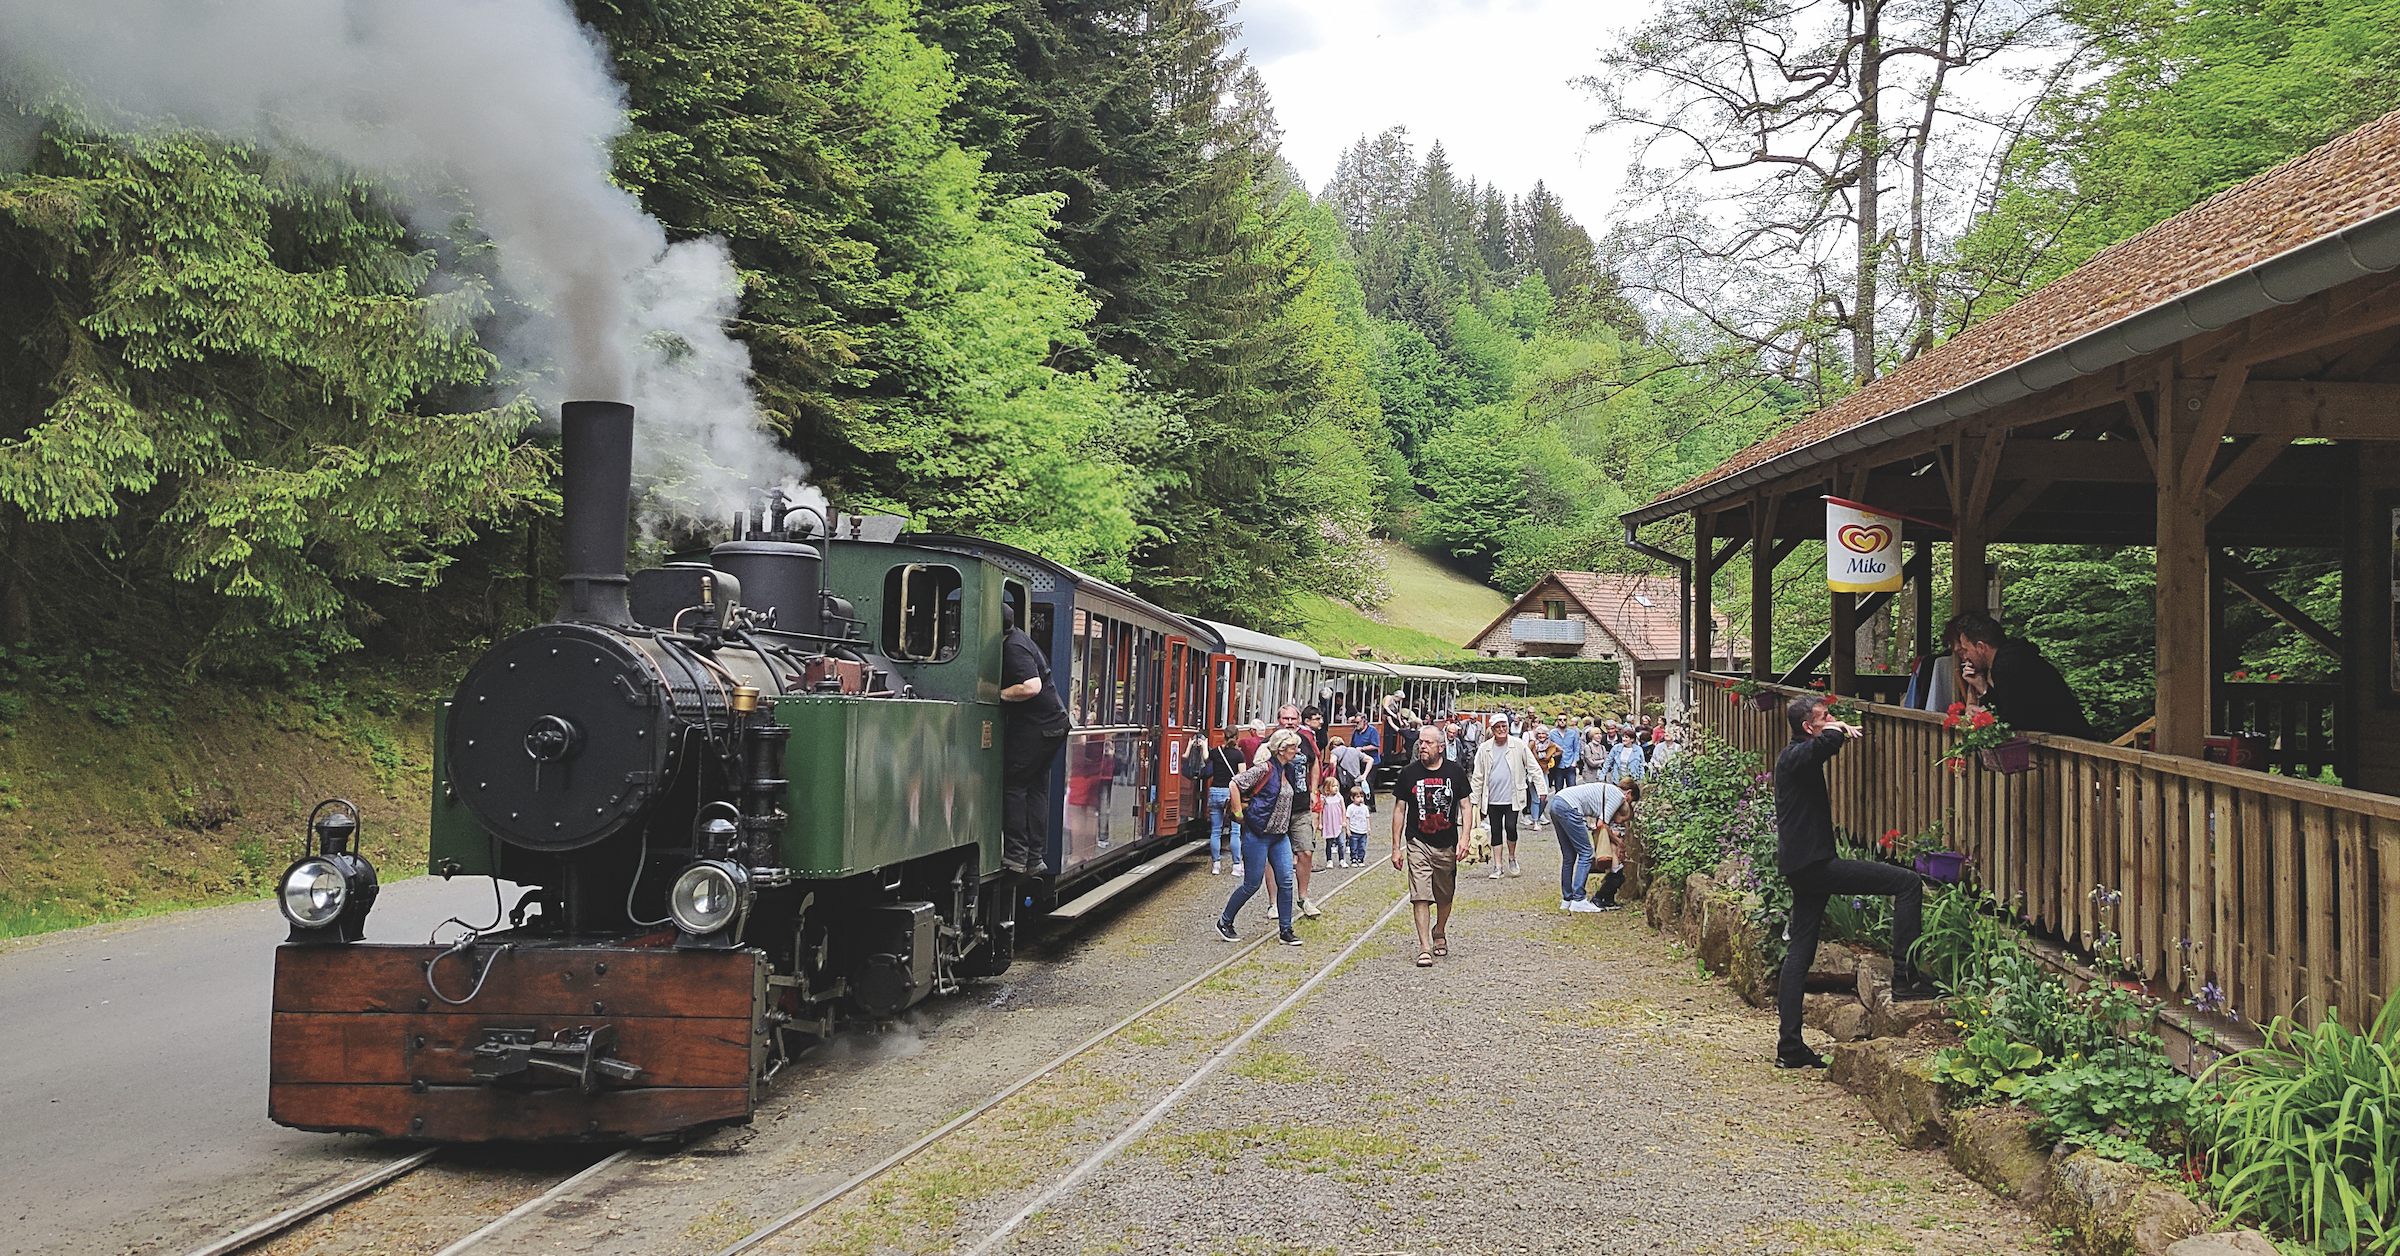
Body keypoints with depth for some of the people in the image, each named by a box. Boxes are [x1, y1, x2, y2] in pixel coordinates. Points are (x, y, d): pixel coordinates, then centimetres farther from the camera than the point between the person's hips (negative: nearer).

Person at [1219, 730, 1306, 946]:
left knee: (1286, 881, 1)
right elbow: (1235, 784, -19)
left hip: (1280, 835, 8)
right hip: (1258, 834, -8)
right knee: (1252, 884, -1)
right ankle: (1224, 923, 16)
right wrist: (1240, 814, -14)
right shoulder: (1265, 769, -15)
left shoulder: (1289, 770, 9)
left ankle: (1285, 931, 8)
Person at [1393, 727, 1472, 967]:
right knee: (1420, 896, -11)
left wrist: (1464, 838, -8)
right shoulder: (1409, 773, 0)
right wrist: (1396, 847, 1)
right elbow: (1399, 810, 4)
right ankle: (1424, 948, -11)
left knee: (1445, 896, 14)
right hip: (1418, 842, -1)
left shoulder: (1455, 772, 0)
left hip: (1447, 844, 1)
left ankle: (1439, 934, 39)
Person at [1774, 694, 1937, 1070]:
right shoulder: (1797, 756, -13)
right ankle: (1905, 975, -12)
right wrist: (1838, 730, -17)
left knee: (1800, 951, 11)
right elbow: (1825, 743, -37)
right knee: (1907, 883, -10)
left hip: (1802, 866, 11)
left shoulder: (1795, 756, 19)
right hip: (1814, 863, -11)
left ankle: (1790, 1047, 13)